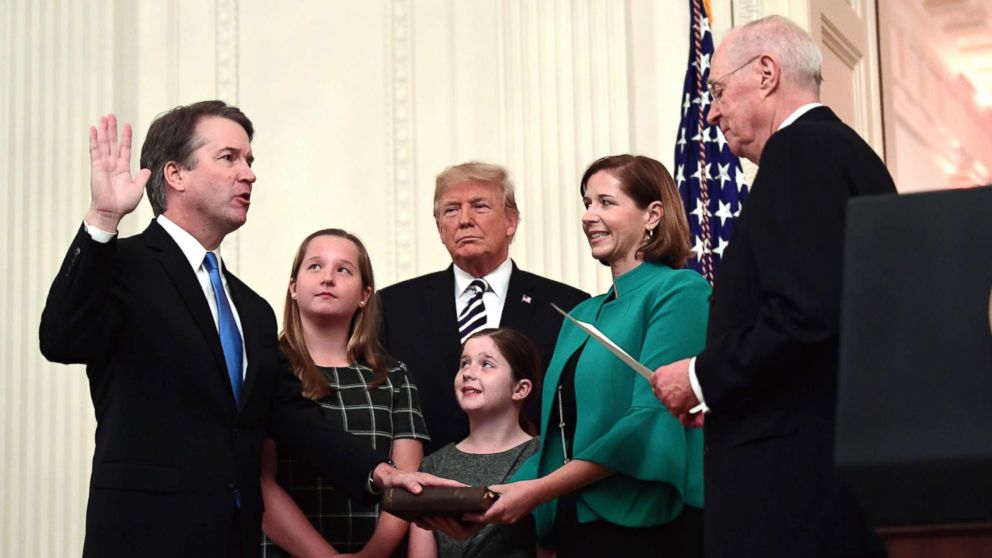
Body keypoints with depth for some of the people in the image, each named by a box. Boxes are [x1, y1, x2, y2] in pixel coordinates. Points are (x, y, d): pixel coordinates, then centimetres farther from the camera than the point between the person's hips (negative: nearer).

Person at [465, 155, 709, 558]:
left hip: (647, 525, -7)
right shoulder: (580, 317, 16)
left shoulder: (680, 291, -7)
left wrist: (540, 489, -19)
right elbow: (558, 440, 13)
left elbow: (653, 420, -17)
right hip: (575, 525, 7)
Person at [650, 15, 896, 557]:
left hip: (791, 478, -10)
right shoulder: (845, 150, 19)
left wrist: (703, 377, -9)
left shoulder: (800, 151, -10)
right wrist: (724, 388, 15)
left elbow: (806, 313, -22)